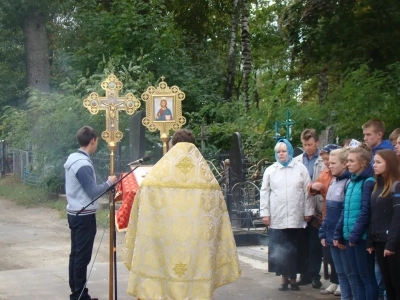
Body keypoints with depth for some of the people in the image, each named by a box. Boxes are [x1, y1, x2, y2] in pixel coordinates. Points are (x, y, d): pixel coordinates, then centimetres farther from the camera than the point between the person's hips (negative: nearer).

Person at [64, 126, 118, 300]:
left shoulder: (72, 158, 8)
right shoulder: (83, 164, -21)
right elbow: (93, 192, -22)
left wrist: (105, 184, 15)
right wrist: (109, 182, -8)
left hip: (74, 213, 10)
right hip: (84, 216, -10)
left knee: (75, 254, 14)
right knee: (82, 257, -3)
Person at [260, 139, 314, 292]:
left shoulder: (300, 168, 5)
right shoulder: (270, 170, 7)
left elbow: (307, 191, 4)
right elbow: (264, 192, 7)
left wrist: (308, 211, 1)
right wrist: (265, 213, 1)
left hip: (296, 217, 0)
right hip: (277, 217, 1)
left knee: (294, 249, 3)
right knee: (279, 250, -2)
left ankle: (293, 278, 13)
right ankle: (284, 278, 9)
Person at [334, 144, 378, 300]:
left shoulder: (369, 182, -11)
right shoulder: (352, 181, 14)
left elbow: (366, 211, -16)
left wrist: (355, 234, -16)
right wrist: (339, 233, 13)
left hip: (362, 237, -8)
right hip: (350, 236, 8)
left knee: (367, 277, -1)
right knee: (357, 277, 12)